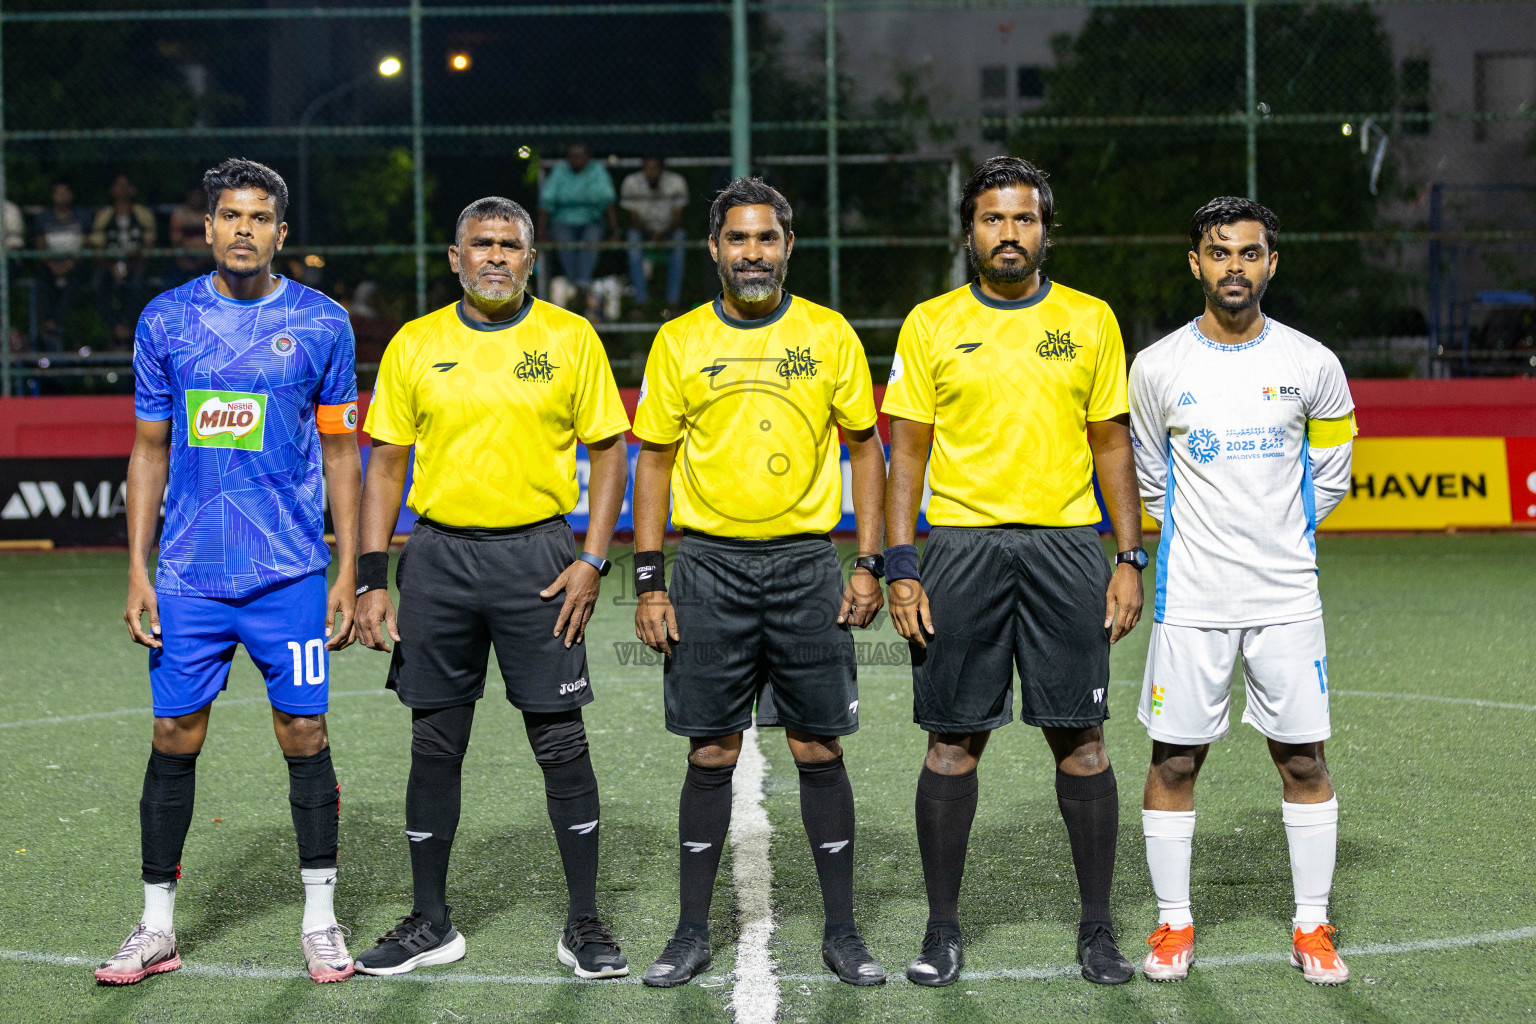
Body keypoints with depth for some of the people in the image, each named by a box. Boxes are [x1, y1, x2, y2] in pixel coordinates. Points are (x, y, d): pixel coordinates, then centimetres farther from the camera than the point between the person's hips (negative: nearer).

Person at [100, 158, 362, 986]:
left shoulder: (322, 323, 1)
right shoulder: (165, 320, 4)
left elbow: (340, 451, 5)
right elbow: (150, 450, 9)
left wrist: (348, 572, 0)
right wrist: (137, 569, 3)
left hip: (291, 574, -1)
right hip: (188, 576, 1)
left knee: (305, 738, 1)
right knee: (173, 742, 4)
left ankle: (320, 918, 14)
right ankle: (156, 927, 14)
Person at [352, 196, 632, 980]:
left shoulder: (570, 339, 2)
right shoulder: (414, 346, 6)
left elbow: (609, 449, 4)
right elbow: (386, 463, 8)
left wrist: (592, 561, -6)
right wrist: (372, 578, 1)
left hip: (536, 553, -2)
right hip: (439, 555, 2)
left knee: (562, 741, -1)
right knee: (435, 744, 6)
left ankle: (584, 925, 10)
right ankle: (431, 923, 18)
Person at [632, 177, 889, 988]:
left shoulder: (828, 335, 3)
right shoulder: (680, 342, 3)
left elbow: (864, 446, 8)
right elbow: (654, 459, 6)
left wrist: (869, 565, 0)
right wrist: (649, 582, 0)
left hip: (806, 564, 0)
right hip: (709, 564, 0)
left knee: (819, 751, 3)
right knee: (711, 755, 4)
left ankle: (841, 930, 13)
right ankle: (692, 931, 14)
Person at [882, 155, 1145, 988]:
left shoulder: (1089, 320, 8)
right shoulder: (931, 324, 5)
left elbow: (1112, 444, 10)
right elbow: (906, 450, 4)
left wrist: (1131, 559, 3)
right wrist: (900, 568, -4)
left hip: (1065, 545, 1)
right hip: (962, 543, 0)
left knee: (1080, 738, 1)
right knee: (954, 739, 2)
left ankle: (1097, 927, 11)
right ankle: (942, 928, 12)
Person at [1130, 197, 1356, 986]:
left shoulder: (1311, 364, 0)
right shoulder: (1158, 368, -1)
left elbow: (1332, 468, 15)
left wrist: (1285, 532, 11)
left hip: (1286, 594, 1)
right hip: (1190, 596, 0)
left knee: (1304, 760, 3)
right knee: (1174, 759, 2)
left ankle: (1311, 929, 14)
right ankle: (1174, 926, 15)